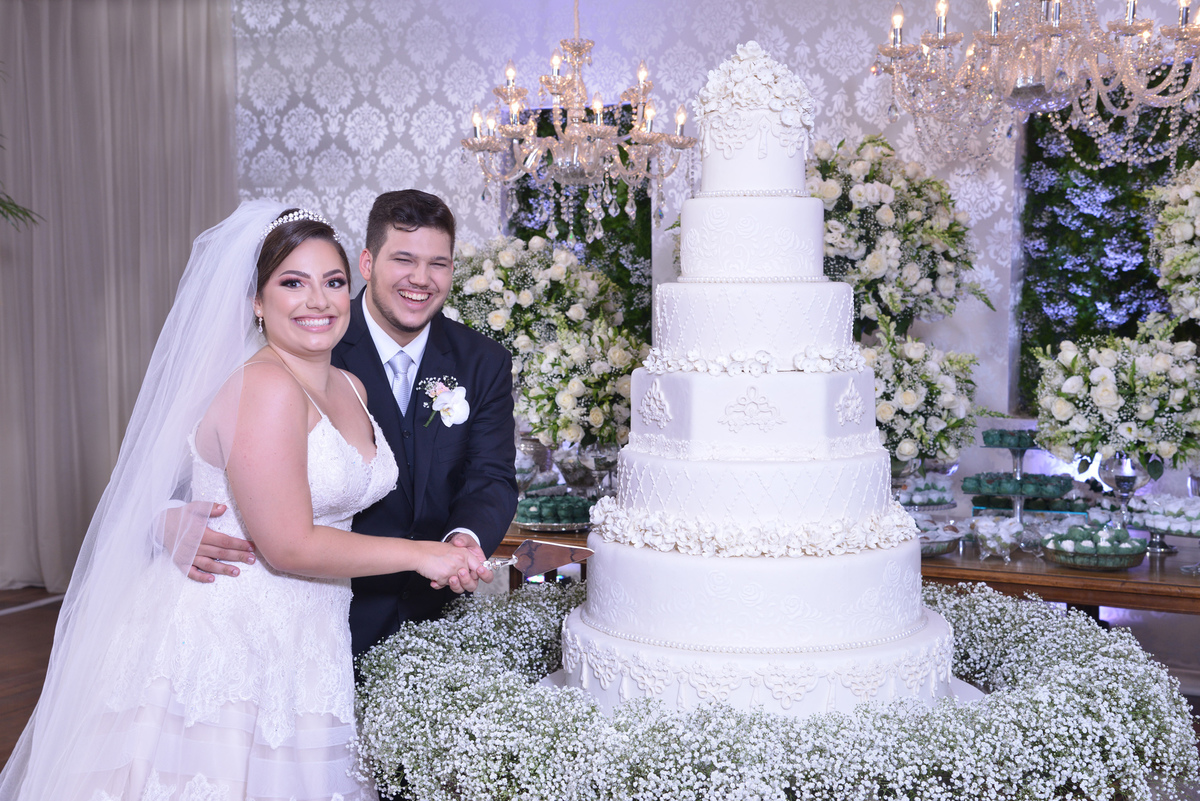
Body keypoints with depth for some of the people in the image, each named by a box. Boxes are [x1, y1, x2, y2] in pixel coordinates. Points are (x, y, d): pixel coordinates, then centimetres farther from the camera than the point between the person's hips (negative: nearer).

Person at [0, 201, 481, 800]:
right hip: (223, 643, -8)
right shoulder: (265, 387, -19)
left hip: (297, 648, 8)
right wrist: (418, 554, -13)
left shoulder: (350, 389, 9)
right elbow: (289, 547, -21)